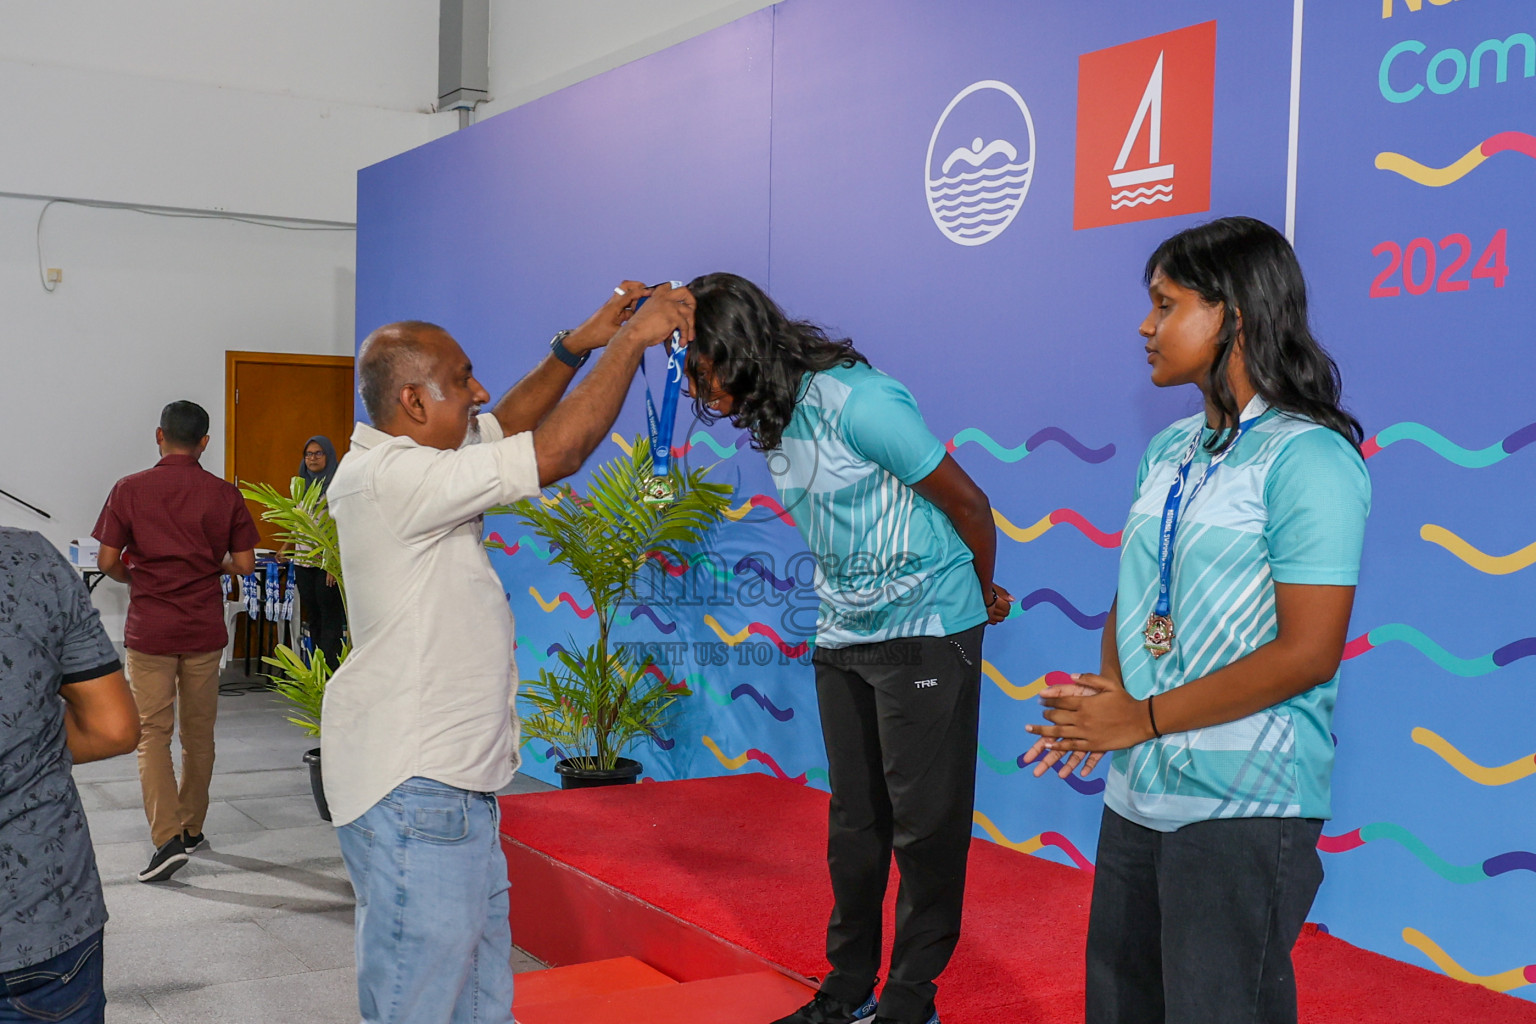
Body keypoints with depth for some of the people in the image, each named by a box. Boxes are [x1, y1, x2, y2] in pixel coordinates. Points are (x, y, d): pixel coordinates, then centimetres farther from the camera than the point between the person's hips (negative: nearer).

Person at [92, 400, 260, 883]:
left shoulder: (129, 489, -5)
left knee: (152, 733, 1)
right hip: (204, 629, 2)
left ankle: (168, 837, -12)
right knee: (199, 733, 14)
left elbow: (108, 562, -6)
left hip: (150, 629, -2)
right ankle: (192, 827, 26)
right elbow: (244, 564, -3)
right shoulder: (224, 494, -2)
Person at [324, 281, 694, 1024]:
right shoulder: (392, 478, -20)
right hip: (413, 793, -10)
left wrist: (578, 345, 8)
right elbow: (557, 453, -23)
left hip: (455, 782, 10)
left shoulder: (404, 462, 10)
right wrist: (632, 340, -13)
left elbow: (506, 426, 22)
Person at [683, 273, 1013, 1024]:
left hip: (925, 631, -7)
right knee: (853, 821, 12)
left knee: (924, 820, 0)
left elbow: (966, 503, -12)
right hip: (843, 637, 8)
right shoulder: (772, 417, 4)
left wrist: (984, 595, 4)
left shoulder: (859, 402, -21)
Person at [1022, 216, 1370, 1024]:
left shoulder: (1308, 458, -13)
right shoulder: (1167, 453, 10)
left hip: (1244, 811, -7)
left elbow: (1307, 652, -18)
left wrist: (1145, 718, -15)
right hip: (1136, 795, 7)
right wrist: (1104, 704, -5)